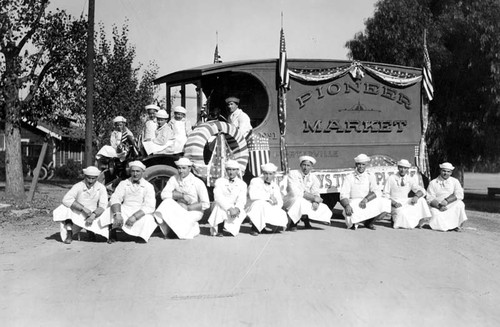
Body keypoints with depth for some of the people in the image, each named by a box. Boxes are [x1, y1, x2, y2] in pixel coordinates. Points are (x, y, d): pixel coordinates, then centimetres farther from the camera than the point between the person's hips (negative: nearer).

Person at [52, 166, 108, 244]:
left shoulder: (101, 188, -8)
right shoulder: (78, 186, -15)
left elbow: (102, 206, -13)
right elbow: (66, 199, -29)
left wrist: (93, 215, -32)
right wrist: (83, 208, -35)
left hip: (92, 216, 1)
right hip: (77, 215, -1)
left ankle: (90, 230, 9)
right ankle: (69, 234, -13)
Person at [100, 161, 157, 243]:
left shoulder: (148, 186, -2)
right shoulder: (124, 183, 5)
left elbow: (149, 207, -13)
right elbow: (115, 198, -9)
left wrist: (135, 217, -27)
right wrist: (117, 214, -28)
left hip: (141, 214, -1)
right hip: (125, 211, 1)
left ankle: (143, 236, 4)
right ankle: (113, 234, -3)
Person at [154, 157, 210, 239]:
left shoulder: (198, 183, -13)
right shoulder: (174, 179, -4)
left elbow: (206, 204, -14)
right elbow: (164, 194, -16)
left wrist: (187, 207, -18)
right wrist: (182, 195, -25)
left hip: (195, 210, -3)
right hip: (179, 209, 4)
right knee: (167, 202, -25)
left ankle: (194, 228, 0)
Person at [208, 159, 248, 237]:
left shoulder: (242, 184, 7)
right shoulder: (219, 181, 2)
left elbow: (241, 200, -7)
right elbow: (218, 197, -15)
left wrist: (237, 209, -32)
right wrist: (229, 208, -31)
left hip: (235, 209, 1)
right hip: (221, 207, -1)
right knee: (219, 205, -35)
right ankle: (218, 230, -23)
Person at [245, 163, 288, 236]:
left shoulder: (275, 185, 8)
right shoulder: (255, 181, -11)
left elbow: (280, 202, 6)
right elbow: (252, 195, -30)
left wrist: (276, 202, -18)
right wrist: (269, 196, -24)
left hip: (269, 210, 5)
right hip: (253, 210, -5)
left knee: (283, 218, -19)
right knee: (260, 202, -36)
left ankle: (262, 226, 7)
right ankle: (255, 228, -19)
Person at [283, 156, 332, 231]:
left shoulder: (314, 179, 5)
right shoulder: (293, 174, -10)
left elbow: (316, 194, -6)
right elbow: (295, 192, -21)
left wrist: (315, 202, -30)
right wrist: (313, 197, -24)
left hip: (307, 204, 4)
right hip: (291, 202, -4)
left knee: (326, 210, -14)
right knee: (298, 199, -38)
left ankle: (306, 218, 10)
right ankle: (293, 223, -14)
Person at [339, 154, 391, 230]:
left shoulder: (370, 177, 10)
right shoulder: (349, 178, 4)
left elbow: (376, 192, -5)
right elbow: (343, 196, -5)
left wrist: (366, 199, -25)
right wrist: (347, 205, -27)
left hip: (368, 204, 3)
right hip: (353, 203, -3)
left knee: (385, 204, -22)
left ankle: (368, 222, -2)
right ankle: (354, 222, 1)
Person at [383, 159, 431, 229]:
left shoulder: (410, 180, 7)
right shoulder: (391, 179, -2)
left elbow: (421, 190, 3)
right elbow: (385, 194, -3)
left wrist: (416, 196, -20)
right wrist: (394, 203, -19)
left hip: (407, 203, 5)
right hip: (395, 205, -5)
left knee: (421, 200, -15)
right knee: (401, 213, -35)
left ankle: (419, 222, -10)